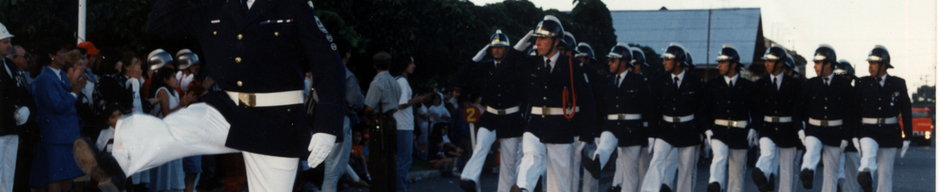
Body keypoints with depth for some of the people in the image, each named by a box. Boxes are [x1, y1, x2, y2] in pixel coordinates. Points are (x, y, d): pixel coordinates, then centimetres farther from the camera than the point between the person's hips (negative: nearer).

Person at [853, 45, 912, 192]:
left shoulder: (898, 84, 4)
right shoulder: (862, 84, 3)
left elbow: (906, 112, 5)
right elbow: (855, 111, 2)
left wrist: (907, 137, 2)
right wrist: (854, 135, -4)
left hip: (890, 133, 1)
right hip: (868, 131, -1)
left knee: (885, 172, 5)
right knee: (868, 154, -32)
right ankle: (865, 175, -60)